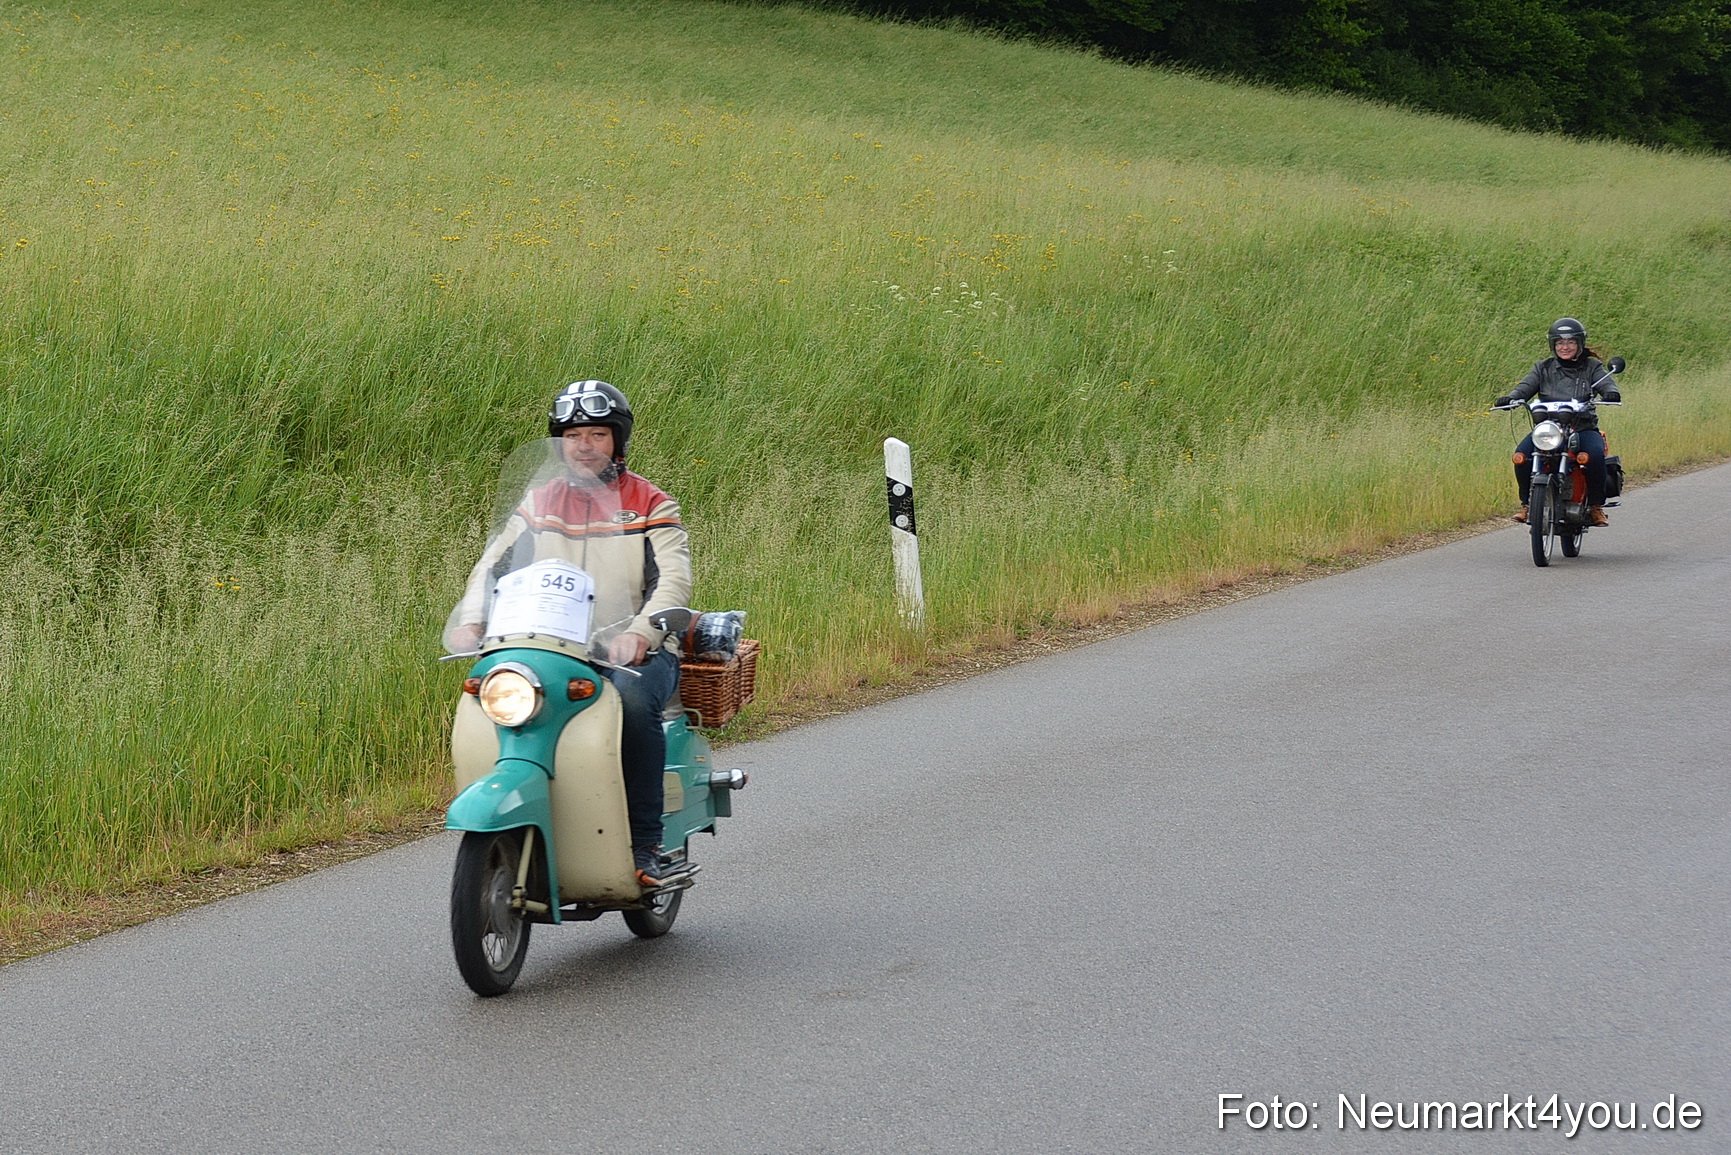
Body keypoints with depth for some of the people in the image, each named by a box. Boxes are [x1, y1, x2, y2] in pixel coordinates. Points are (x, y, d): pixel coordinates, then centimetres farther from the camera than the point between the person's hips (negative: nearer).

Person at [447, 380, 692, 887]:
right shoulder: (539, 503, 15)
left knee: (632, 700, -37)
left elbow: (674, 578, -10)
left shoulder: (651, 504, 3)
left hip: (637, 653, -3)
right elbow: (494, 563, 8)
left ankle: (645, 845, -28)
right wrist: (470, 620, -13)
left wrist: (638, 634, -30)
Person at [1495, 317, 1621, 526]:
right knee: (1521, 455, -25)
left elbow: (1606, 382, -5)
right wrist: (1510, 398, -22)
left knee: (1595, 454, -33)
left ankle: (1596, 506, -14)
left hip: (1584, 428, -2)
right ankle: (1527, 503, -7)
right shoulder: (1543, 368, 14)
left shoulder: (1592, 367, 11)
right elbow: (1526, 386, 1)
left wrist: (1611, 393, -31)